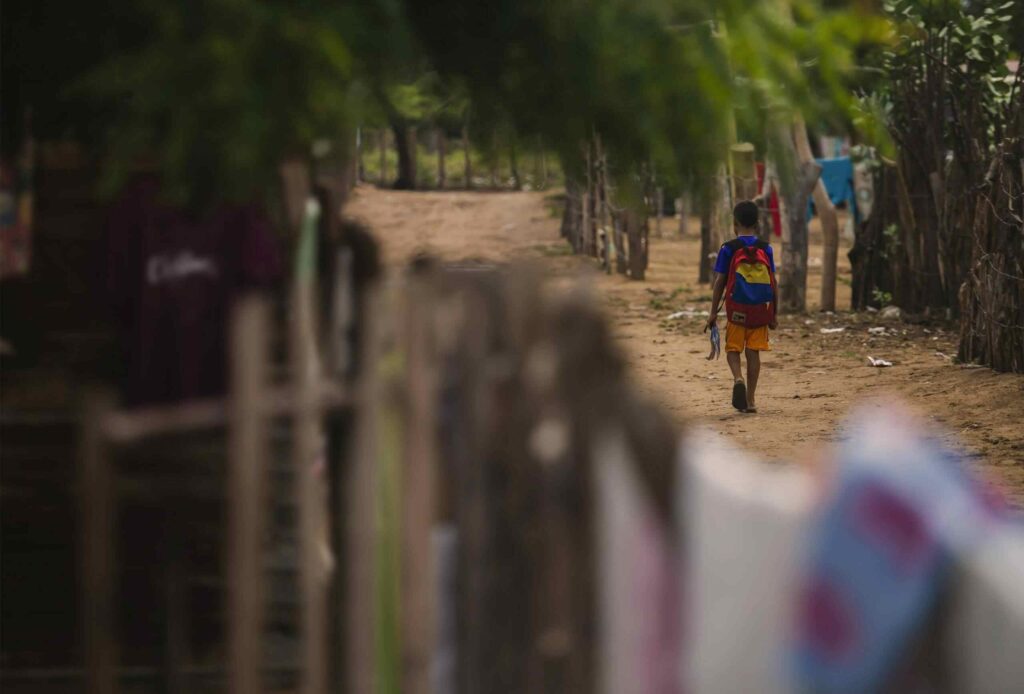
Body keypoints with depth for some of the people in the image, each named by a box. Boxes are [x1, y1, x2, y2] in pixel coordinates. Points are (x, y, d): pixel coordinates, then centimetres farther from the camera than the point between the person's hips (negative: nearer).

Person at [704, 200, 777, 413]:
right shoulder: (765, 249, 2)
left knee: (733, 349, 10)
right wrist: (773, 314, 11)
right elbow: (773, 284, 3)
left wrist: (713, 312, 2)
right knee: (753, 352, 7)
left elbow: (720, 282, -4)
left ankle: (738, 379, -19)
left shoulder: (729, 249, -5)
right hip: (761, 308, 2)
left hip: (736, 309, -2)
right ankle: (750, 399, 6)